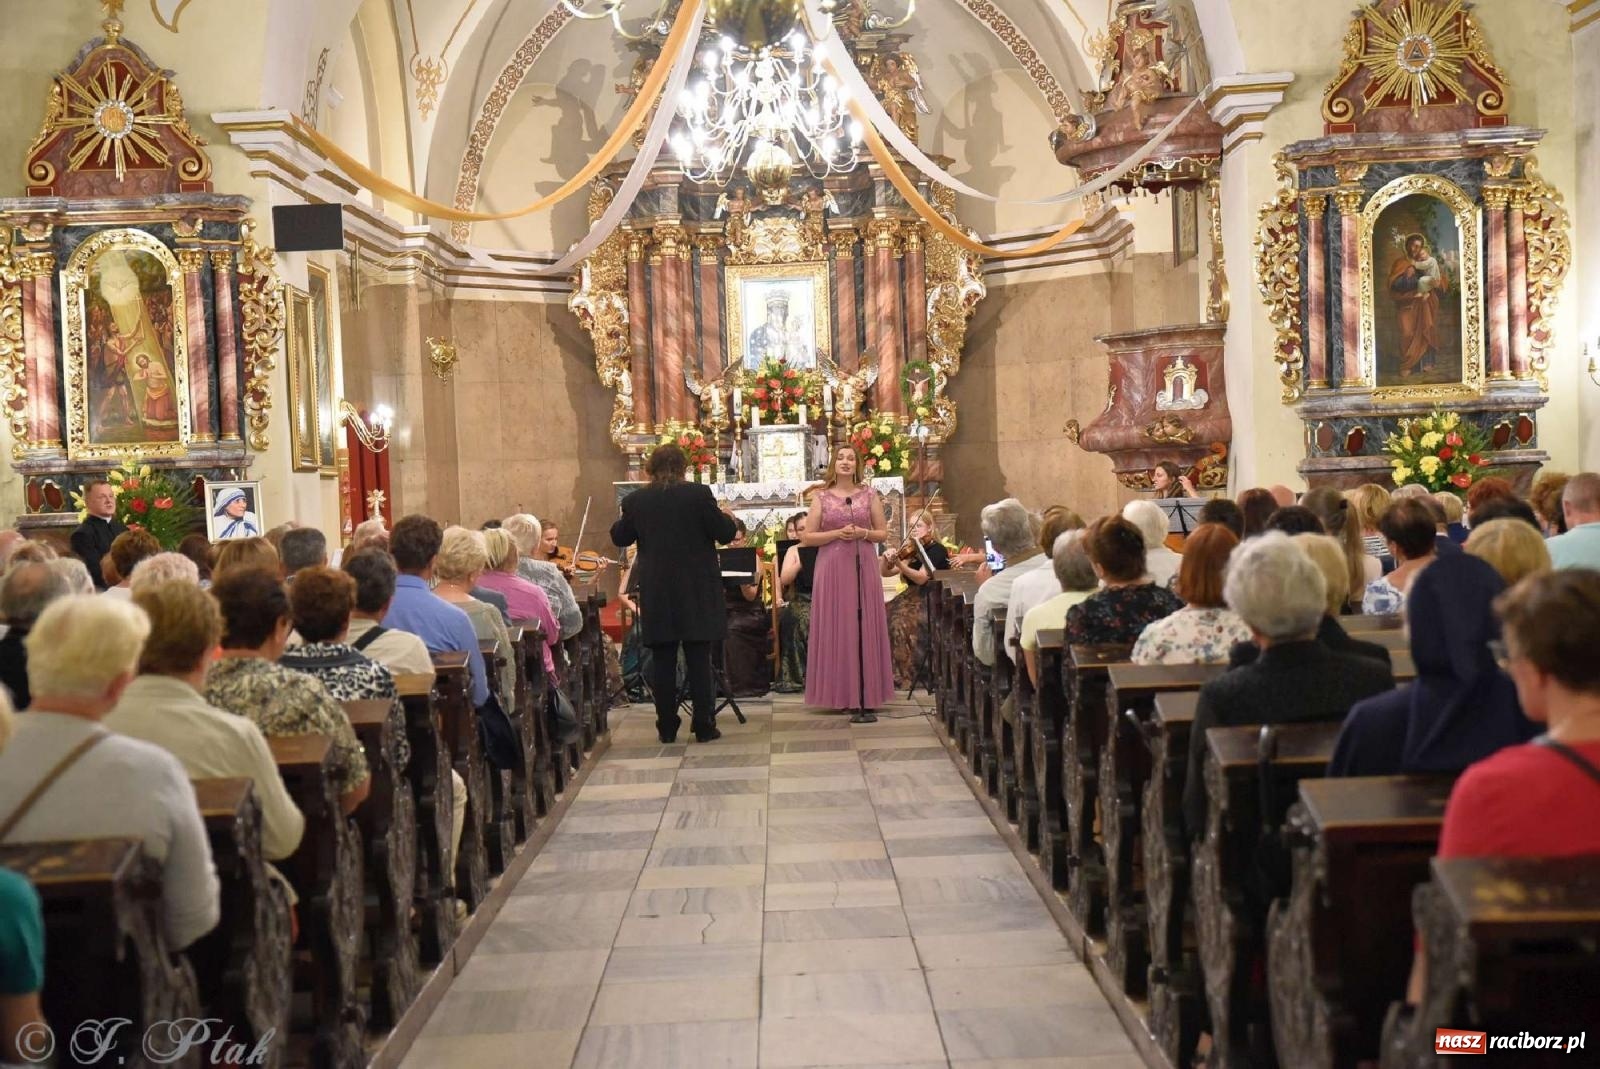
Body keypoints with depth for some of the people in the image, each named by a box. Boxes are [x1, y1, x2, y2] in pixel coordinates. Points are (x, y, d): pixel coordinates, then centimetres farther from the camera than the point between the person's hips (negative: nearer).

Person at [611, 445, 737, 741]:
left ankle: (667, 728, 10)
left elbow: (620, 538, 11)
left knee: (662, 661, 8)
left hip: (656, 593, 2)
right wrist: (728, 518, 15)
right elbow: (724, 534, -6)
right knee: (699, 658, 3)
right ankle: (704, 726, 5)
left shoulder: (635, 500, -2)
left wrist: (622, 520, 30)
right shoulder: (699, 494, -9)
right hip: (697, 591, -2)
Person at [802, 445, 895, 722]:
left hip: (863, 567, 1)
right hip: (832, 569, -1)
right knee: (837, 629, -1)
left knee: (865, 628, -2)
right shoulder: (821, 498, 5)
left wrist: (863, 533, -10)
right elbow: (806, 537, 2)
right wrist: (836, 534, -11)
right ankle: (844, 695, 5)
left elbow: (883, 533, 9)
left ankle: (866, 698, -1)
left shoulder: (869, 495, 8)